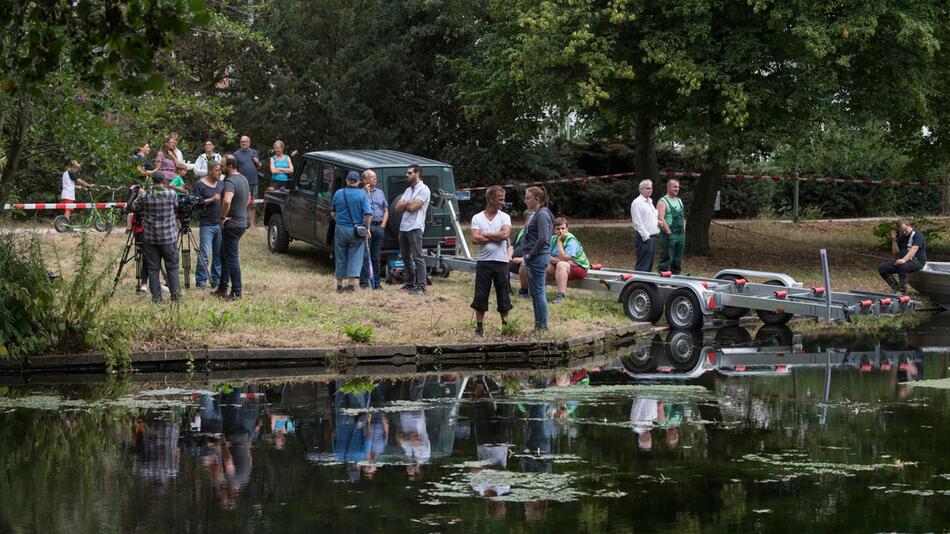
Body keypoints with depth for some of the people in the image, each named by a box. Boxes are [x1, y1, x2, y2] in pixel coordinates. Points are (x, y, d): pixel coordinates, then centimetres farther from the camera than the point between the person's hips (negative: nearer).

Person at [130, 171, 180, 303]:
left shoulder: (145, 195, -6)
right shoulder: (171, 194, -7)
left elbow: (134, 207, 10)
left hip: (150, 237, 1)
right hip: (168, 237, -1)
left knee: (153, 267, 5)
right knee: (172, 266, 7)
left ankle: (156, 296, 4)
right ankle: (175, 293, 3)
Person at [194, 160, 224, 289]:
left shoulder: (221, 184, 15)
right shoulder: (200, 185, -2)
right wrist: (211, 200, -16)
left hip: (220, 224, 6)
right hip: (206, 224, -6)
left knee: (219, 254, 6)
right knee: (204, 254, -9)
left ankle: (216, 280, 13)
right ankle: (201, 280, -3)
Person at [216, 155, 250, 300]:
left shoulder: (230, 182, -21)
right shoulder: (243, 179, 12)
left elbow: (227, 201, -39)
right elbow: (248, 197, 28)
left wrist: (223, 217, -24)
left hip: (232, 225, -10)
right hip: (242, 221, 10)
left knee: (231, 258, -4)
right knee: (224, 256, 19)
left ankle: (236, 292, -2)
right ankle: (222, 288, 24)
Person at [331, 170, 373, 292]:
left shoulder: (338, 193, 2)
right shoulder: (362, 194, -7)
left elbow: (333, 213, 11)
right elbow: (368, 214, -11)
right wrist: (367, 229, -1)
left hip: (341, 229, 2)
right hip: (356, 231, -2)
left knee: (340, 258, 12)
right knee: (355, 257, 4)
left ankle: (339, 285, 16)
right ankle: (351, 283, -6)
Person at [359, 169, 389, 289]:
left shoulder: (380, 192, 16)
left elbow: (386, 211, 17)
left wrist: (382, 225, 5)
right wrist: (367, 192, -12)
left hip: (379, 227, 5)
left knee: (376, 257, 9)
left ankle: (376, 283, 13)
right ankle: (364, 282, -3)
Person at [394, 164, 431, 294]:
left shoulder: (423, 189, -6)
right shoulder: (408, 190, 20)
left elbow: (412, 207, -16)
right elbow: (398, 208, 12)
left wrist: (404, 204, 3)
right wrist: (408, 203, -6)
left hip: (415, 228, -9)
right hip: (403, 227, 9)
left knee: (418, 258, -11)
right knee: (406, 257, 13)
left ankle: (421, 287, -13)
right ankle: (410, 284, 23)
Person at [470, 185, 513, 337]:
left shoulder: (504, 217, 6)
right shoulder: (477, 218, 4)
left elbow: (505, 234, -13)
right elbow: (475, 239, -10)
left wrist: (485, 235, -7)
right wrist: (496, 237, -10)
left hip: (501, 262, 0)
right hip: (483, 262, 0)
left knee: (503, 296, 5)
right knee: (480, 296, 2)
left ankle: (505, 325, 16)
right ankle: (479, 327, 10)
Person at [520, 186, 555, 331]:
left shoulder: (542, 215, -15)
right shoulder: (537, 215, 16)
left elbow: (543, 239, -24)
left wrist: (531, 254, -16)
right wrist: (528, 255, 13)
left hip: (538, 258, -10)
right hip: (533, 259, 10)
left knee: (538, 292, -6)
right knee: (534, 292, 14)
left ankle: (543, 326, -2)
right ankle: (538, 325, 19)